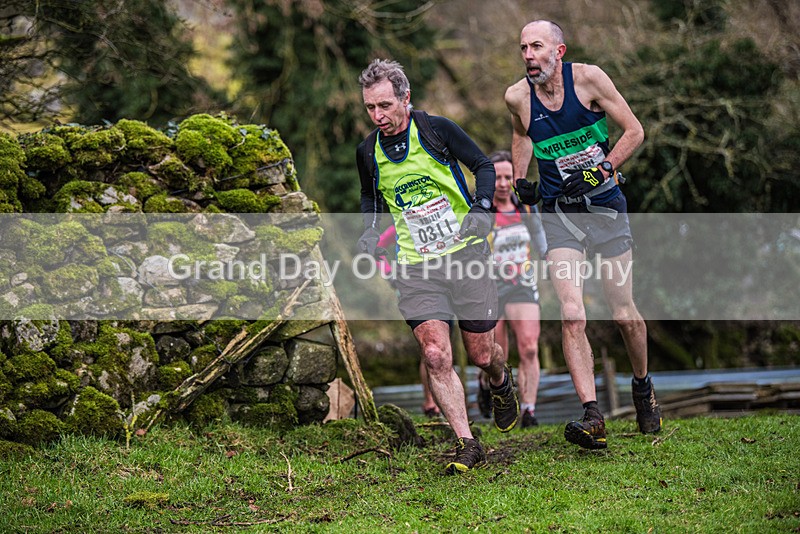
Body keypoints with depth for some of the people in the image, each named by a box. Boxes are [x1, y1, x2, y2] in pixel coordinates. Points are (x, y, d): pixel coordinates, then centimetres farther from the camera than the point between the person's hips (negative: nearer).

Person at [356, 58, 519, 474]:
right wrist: (369, 232, 2)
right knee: (435, 355, -15)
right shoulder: (368, 152, 1)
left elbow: (484, 166, 2)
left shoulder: (437, 130, -8)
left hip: (465, 252, -2)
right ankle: (467, 445, -8)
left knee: (481, 354, 5)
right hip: (415, 266, 2)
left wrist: (482, 207, -14)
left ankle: (502, 383, 42)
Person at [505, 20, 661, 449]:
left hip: (605, 206, -1)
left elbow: (634, 131, -4)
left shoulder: (588, 78, -10)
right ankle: (592, 417, -19)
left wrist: (601, 170, -15)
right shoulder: (517, 97, -3)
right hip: (558, 213, 1)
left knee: (624, 314, 4)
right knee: (572, 316, -16)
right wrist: (520, 179, 9)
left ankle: (643, 388, 32)